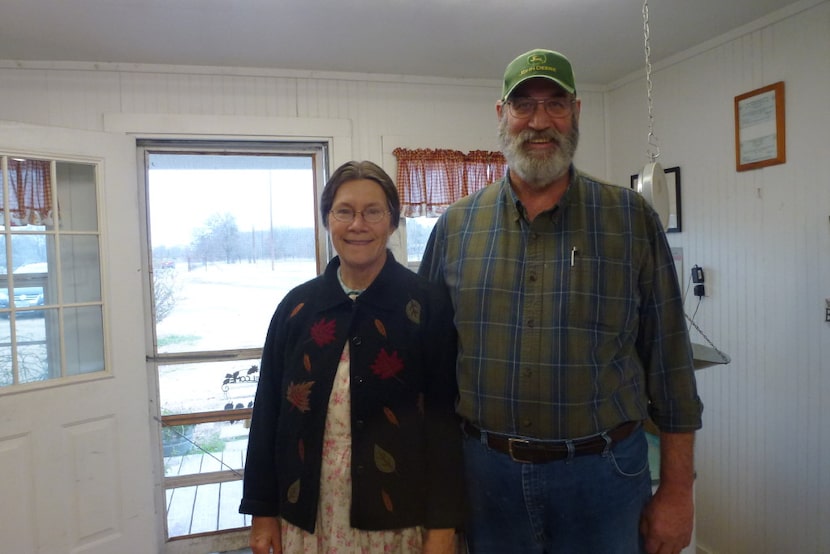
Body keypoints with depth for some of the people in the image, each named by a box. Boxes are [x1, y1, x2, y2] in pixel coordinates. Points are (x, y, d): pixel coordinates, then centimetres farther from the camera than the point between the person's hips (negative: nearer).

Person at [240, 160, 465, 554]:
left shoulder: (426, 305, -9)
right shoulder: (297, 306, -1)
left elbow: (443, 419, -8)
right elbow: (268, 413, 3)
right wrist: (262, 511, 4)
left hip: (396, 517, -2)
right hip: (307, 516, 3)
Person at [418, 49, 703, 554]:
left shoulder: (632, 219, -3)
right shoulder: (456, 226, 0)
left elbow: (668, 360, -1)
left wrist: (677, 490, -1)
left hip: (601, 475, -1)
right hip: (486, 472, 1)